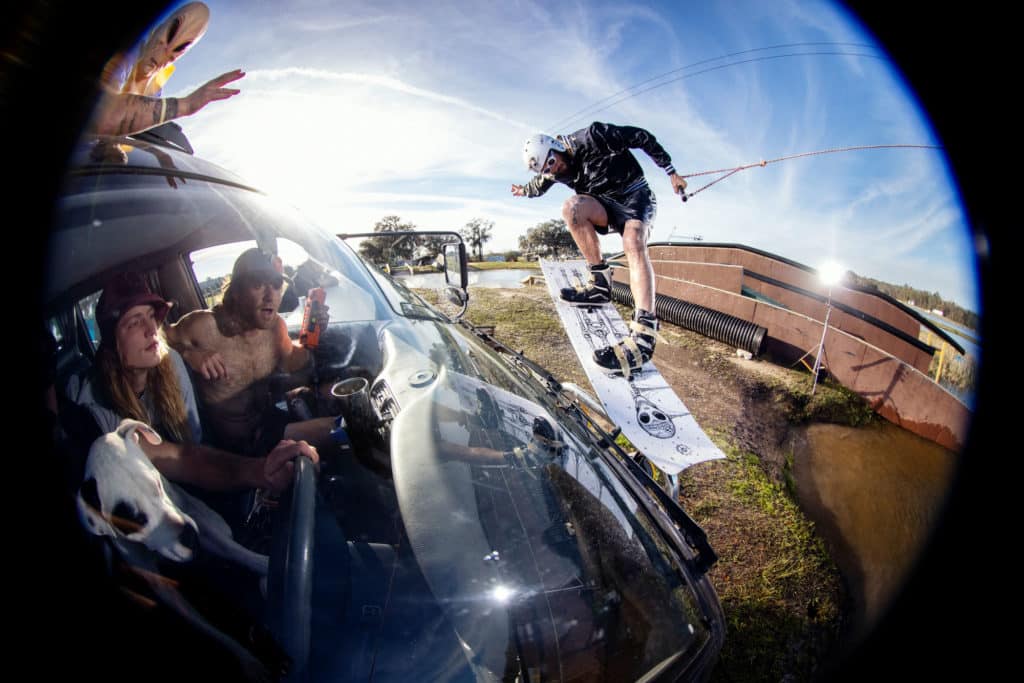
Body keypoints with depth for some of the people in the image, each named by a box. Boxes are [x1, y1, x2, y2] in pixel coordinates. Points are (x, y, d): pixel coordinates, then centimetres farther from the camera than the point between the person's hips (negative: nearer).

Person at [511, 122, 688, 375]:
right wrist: (524, 191, 45)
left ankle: (644, 333, -51)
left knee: (633, 244, -35)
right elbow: (539, 185, 25)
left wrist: (671, 172, -9)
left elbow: (642, 138, -13)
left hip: (636, 195, -5)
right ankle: (600, 282, -22)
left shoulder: (593, 137, -20)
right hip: (606, 205, 5)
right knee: (571, 207, -26)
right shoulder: (552, 172, 0)